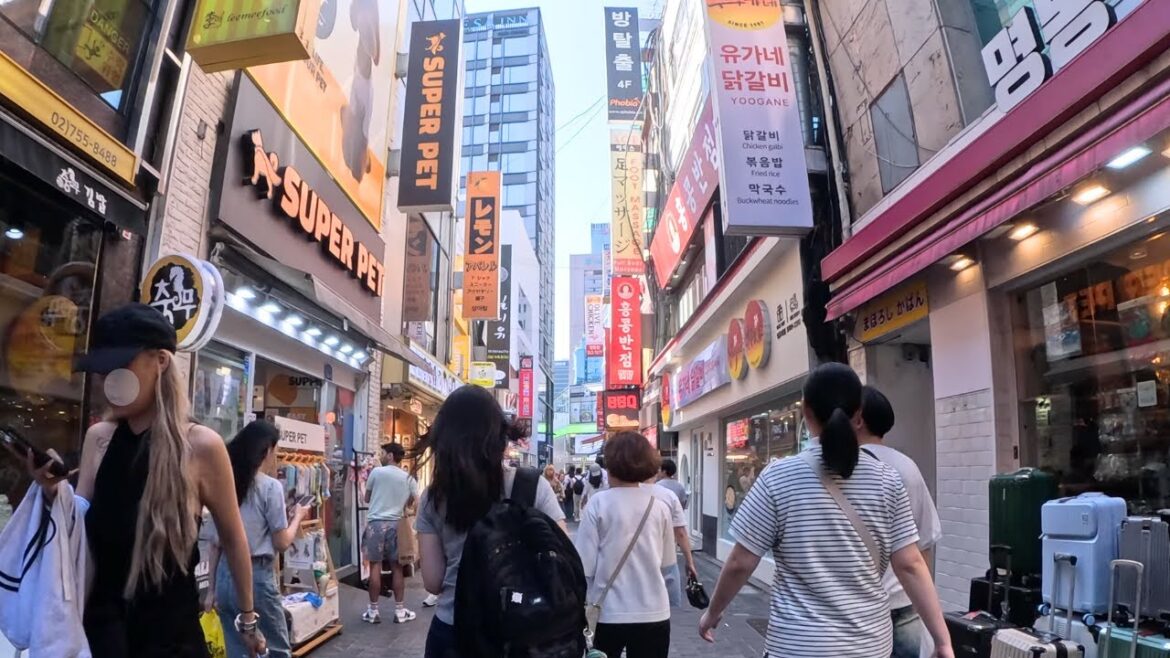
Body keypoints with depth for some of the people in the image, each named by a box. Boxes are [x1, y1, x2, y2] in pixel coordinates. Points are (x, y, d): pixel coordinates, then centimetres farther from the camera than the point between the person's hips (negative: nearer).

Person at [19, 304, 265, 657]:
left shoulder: (201, 446, -16)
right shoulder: (98, 438, -3)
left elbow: (232, 537, -6)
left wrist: (247, 618, 3)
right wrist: (54, 493, -15)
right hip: (100, 623, 4)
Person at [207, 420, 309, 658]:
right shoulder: (270, 486, -10)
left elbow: (215, 544, 9)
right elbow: (282, 543, -8)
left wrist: (211, 589, 14)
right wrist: (298, 516, 9)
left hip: (225, 577, 6)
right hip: (257, 577, -6)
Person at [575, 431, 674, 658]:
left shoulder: (599, 504, -10)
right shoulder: (660, 506, -1)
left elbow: (586, 565, -10)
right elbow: (666, 561, 9)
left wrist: (582, 602, 5)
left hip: (608, 613, -2)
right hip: (654, 613, 2)